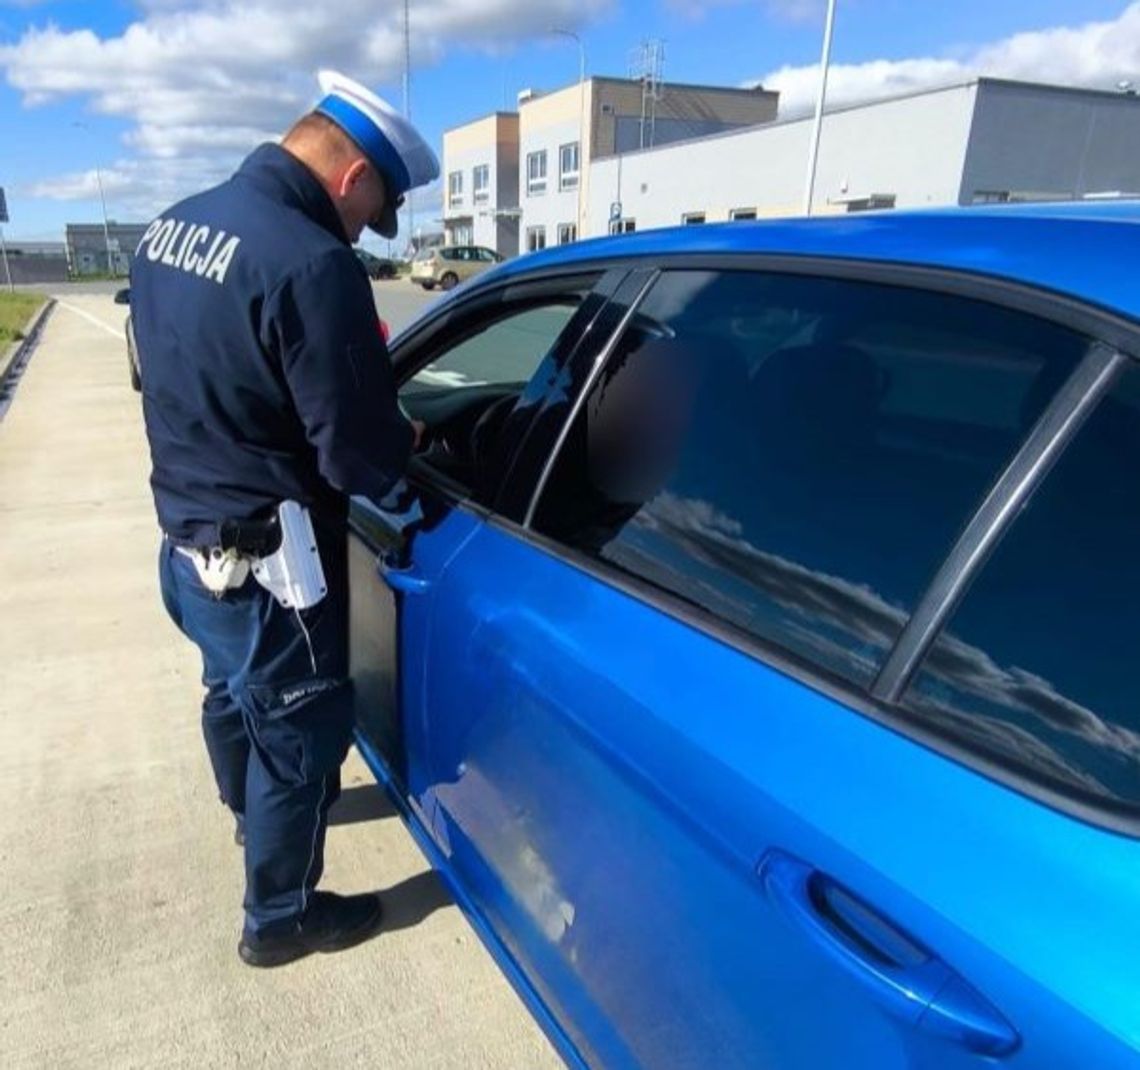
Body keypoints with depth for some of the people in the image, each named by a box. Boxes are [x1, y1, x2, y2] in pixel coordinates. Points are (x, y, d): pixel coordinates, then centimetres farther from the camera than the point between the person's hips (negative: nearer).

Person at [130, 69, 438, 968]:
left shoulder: (173, 226, 4)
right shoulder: (311, 262, -26)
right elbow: (361, 459, -24)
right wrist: (407, 439, -2)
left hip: (187, 536, 9)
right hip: (263, 560, -9)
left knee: (234, 693, 31)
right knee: (301, 732, 12)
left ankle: (255, 813, 59)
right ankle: (281, 917, 34)